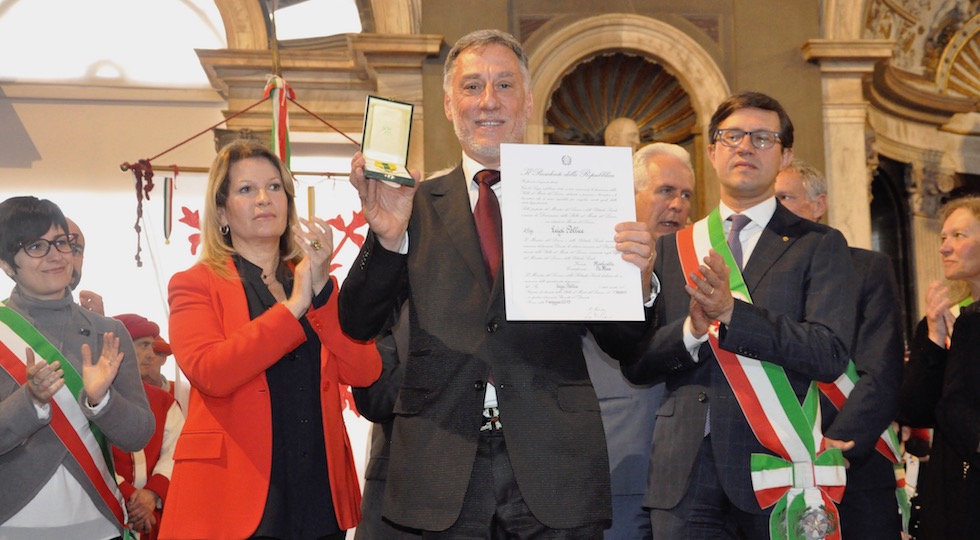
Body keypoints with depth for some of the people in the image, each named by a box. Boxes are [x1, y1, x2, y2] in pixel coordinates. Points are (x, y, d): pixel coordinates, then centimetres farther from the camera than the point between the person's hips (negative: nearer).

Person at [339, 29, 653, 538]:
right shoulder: (417, 206, 8)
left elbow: (620, 344, 5)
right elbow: (357, 325, 1)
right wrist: (387, 238, -15)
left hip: (552, 460, 0)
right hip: (443, 470, 1)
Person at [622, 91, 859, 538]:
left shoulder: (819, 246, 5)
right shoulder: (670, 249, 12)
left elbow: (830, 354, -9)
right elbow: (635, 364, 7)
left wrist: (731, 312, -17)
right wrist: (690, 331, -13)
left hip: (774, 468, -2)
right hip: (684, 474, 2)